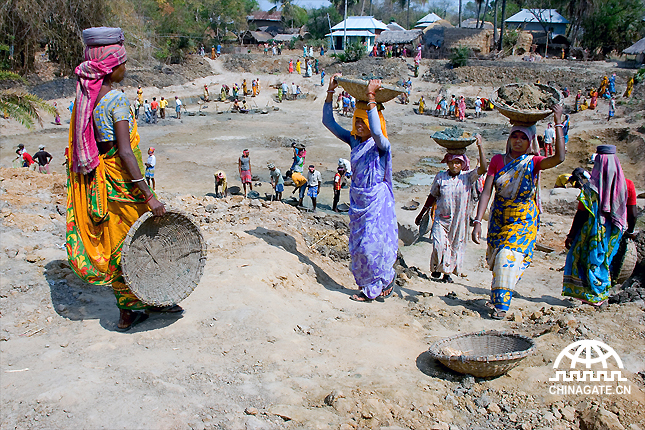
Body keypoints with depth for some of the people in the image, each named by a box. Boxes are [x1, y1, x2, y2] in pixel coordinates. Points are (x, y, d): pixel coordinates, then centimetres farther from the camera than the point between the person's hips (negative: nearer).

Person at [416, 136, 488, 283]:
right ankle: (437, 267, 15)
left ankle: (448, 272, 26)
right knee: (439, 245, -12)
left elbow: (483, 168, -20)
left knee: (456, 246, 7)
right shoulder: (440, 177, 0)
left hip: (459, 220, 0)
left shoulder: (467, 177, -3)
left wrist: (480, 147, -27)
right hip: (441, 217, 0)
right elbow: (432, 196, 10)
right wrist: (421, 214, 14)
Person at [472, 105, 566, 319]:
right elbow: (486, 192, -6)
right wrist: (478, 221, -15)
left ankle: (501, 304, -3)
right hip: (498, 218, 3)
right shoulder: (498, 161, -1)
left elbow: (559, 157, -26)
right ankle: (496, 296, 34)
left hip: (524, 220, -3)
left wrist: (558, 124, -28)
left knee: (509, 258, -13)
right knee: (496, 260, 12)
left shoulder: (533, 163, -5)